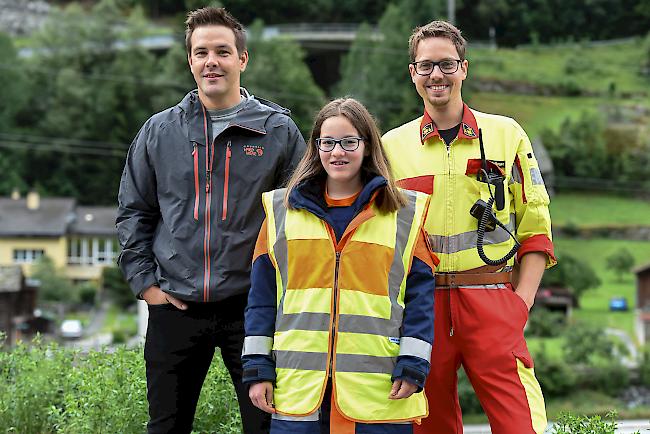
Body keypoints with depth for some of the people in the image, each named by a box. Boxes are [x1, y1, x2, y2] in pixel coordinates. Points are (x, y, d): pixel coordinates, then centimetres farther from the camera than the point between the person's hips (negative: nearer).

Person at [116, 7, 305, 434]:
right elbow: (133, 212, 13)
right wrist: (145, 282, 4)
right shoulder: (159, 131, 7)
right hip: (174, 308, 2)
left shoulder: (279, 131, 2)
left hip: (253, 307, -2)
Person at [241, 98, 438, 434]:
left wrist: (412, 366, -5)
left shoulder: (405, 214, 7)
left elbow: (420, 295, 4)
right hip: (299, 387, 1)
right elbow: (262, 295, 11)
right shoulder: (282, 210, 11)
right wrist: (258, 367, 5)